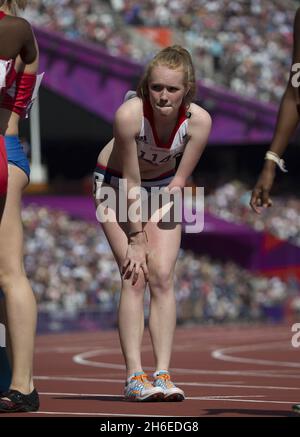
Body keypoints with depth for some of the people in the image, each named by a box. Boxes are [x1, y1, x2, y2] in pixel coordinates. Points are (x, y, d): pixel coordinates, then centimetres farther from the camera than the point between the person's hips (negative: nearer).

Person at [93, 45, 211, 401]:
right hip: (117, 185, -3)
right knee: (134, 277, -13)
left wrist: (153, 221, -16)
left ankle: (162, 374, -8)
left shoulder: (199, 120, -25)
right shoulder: (129, 114, -34)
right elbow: (130, 181, -25)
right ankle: (134, 376, -15)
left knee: (163, 276, -8)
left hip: (163, 187, 3)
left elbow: (179, 179, -12)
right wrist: (136, 238, -19)